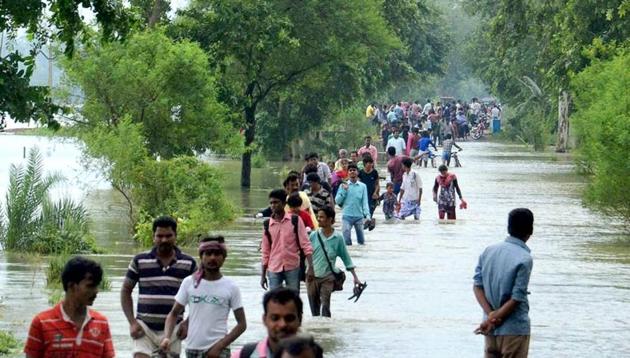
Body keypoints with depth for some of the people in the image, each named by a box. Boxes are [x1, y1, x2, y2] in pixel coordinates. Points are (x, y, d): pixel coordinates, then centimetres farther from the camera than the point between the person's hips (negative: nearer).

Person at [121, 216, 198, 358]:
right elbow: (126, 291, 8)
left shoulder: (189, 264, 3)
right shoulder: (140, 261, 2)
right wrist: (132, 322, -3)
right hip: (144, 328, -1)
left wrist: (188, 322, -2)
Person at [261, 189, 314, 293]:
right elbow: (265, 252, 9)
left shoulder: (295, 221, -3)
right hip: (274, 269, 2)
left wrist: (310, 267, -14)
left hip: (292, 268, -2)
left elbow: (305, 245, -4)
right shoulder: (268, 224, 4)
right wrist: (263, 275, 9)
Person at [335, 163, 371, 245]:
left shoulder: (362, 186, 4)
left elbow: (365, 201, 1)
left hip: (359, 216, 1)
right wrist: (344, 190, -9)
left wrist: (367, 214, -12)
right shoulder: (343, 186, 5)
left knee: (361, 241, 8)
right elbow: (337, 201, 2)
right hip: (347, 216, -1)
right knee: (346, 241, -10)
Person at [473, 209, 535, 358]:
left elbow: (477, 285, 0)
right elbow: (516, 298, -17)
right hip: (514, 329, -6)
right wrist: (494, 319, -11)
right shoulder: (525, 259, -15)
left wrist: (490, 314, -8)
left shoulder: (488, 251, 3)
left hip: (490, 330, 6)